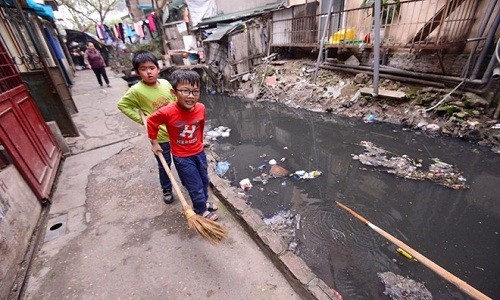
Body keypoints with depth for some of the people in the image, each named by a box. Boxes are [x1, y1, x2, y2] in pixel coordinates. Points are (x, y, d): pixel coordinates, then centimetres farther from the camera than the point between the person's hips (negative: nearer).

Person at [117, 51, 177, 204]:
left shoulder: (165, 83, -5)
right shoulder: (137, 90, -15)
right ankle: (166, 190, 38)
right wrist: (141, 119, -10)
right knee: (164, 165, 14)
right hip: (159, 136, -3)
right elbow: (122, 105, -3)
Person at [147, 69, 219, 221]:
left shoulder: (201, 108, -15)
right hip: (182, 157, -5)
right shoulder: (168, 112, -27)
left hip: (199, 152, 5)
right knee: (196, 186, 7)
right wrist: (154, 143, 1)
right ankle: (201, 210, 34)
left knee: (204, 181, 23)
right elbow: (151, 122, -7)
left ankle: (203, 202, 51)